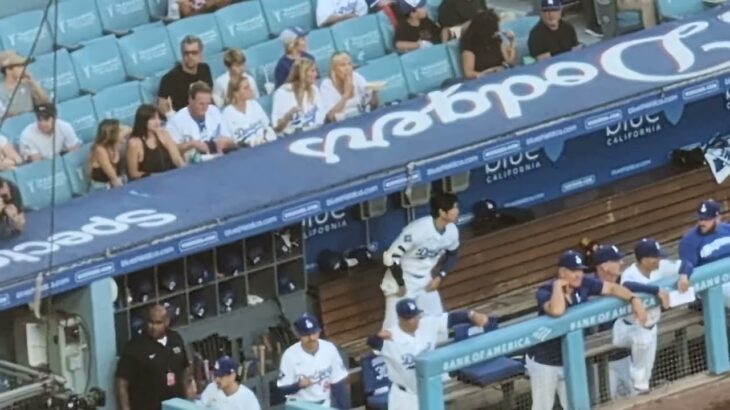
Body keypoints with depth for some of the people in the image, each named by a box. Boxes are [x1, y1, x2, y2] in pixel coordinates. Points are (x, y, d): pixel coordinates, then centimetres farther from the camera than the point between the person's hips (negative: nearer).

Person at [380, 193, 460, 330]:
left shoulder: (452, 231, -9)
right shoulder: (417, 229, -32)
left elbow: (452, 254, 13)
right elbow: (391, 256, -28)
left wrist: (439, 276, 1)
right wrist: (400, 285, -20)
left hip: (425, 281, 7)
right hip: (402, 280, -7)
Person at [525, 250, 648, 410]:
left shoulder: (584, 285, -8)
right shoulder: (545, 291, -24)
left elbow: (612, 288, 1)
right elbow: (557, 311, -45)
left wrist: (634, 300, -15)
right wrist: (558, 286, -31)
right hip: (544, 362, -6)